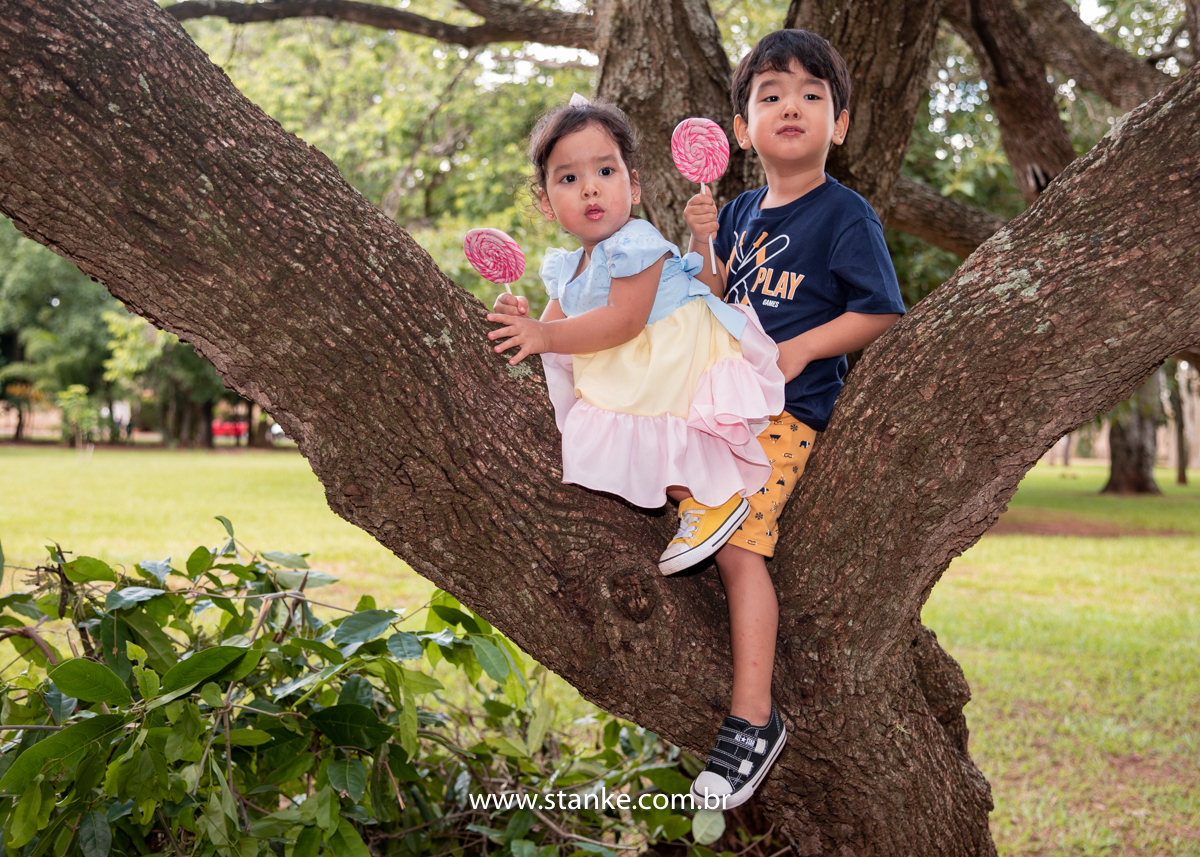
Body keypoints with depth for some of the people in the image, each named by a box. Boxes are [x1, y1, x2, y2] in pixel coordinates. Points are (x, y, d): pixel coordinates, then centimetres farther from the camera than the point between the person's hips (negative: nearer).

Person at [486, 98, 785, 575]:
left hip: (684, 366, -10)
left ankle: (714, 499, -3)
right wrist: (523, 320, -13)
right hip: (626, 376, 10)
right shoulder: (567, 271, 9)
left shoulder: (635, 245, -19)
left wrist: (547, 336, -25)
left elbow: (623, 322, -26)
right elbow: (552, 329, 10)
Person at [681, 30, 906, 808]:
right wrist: (705, 247, -3)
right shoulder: (740, 214, 12)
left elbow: (882, 312, -8)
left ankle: (753, 721, -14)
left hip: (786, 409, -8)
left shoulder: (845, 216, -6)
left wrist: (799, 349, -17)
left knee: (736, 539, -19)